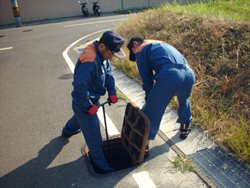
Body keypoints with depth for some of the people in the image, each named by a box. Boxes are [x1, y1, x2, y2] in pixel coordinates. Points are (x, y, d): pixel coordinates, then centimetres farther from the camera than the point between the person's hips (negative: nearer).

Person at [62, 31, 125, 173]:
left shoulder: (102, 55, -4)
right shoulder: (90, 61, -35)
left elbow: (108, 74, 4)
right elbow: (79, 85, -39)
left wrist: (112, 92, -9)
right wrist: (89, 106, -30)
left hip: (91, 100, 10)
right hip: (84, 103, -10)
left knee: (80, 117, 39)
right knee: (94, 137, 1)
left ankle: (67, 131, 68)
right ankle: (101, 165, 18)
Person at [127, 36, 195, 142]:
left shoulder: (140, 50, 15)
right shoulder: (161, 44, 37)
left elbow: (146, 77, 10)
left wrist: (149, 98, 22)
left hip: (169, 76, -8)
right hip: (189, 74, 8)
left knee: (151, 111, 7)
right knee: (184, 100, 37)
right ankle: (185, 128, 51)